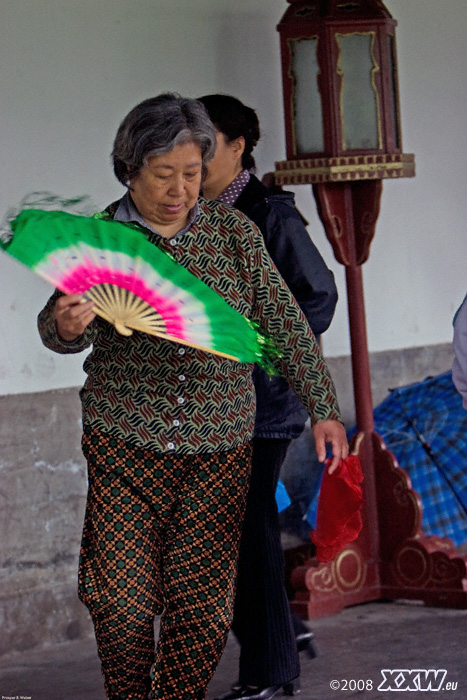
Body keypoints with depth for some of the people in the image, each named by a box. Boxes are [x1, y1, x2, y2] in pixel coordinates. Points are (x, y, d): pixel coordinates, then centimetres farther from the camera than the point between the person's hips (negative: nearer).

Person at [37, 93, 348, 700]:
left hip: (219, 449, 2)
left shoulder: (234, 232, 5)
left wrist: (323, 408, 6)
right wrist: (67, 326, -28)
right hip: (125, 444, -2)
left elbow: (285, 324, 10)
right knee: (123, 601, -4)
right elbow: (57, 330, -4)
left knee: (203, 603, -1)